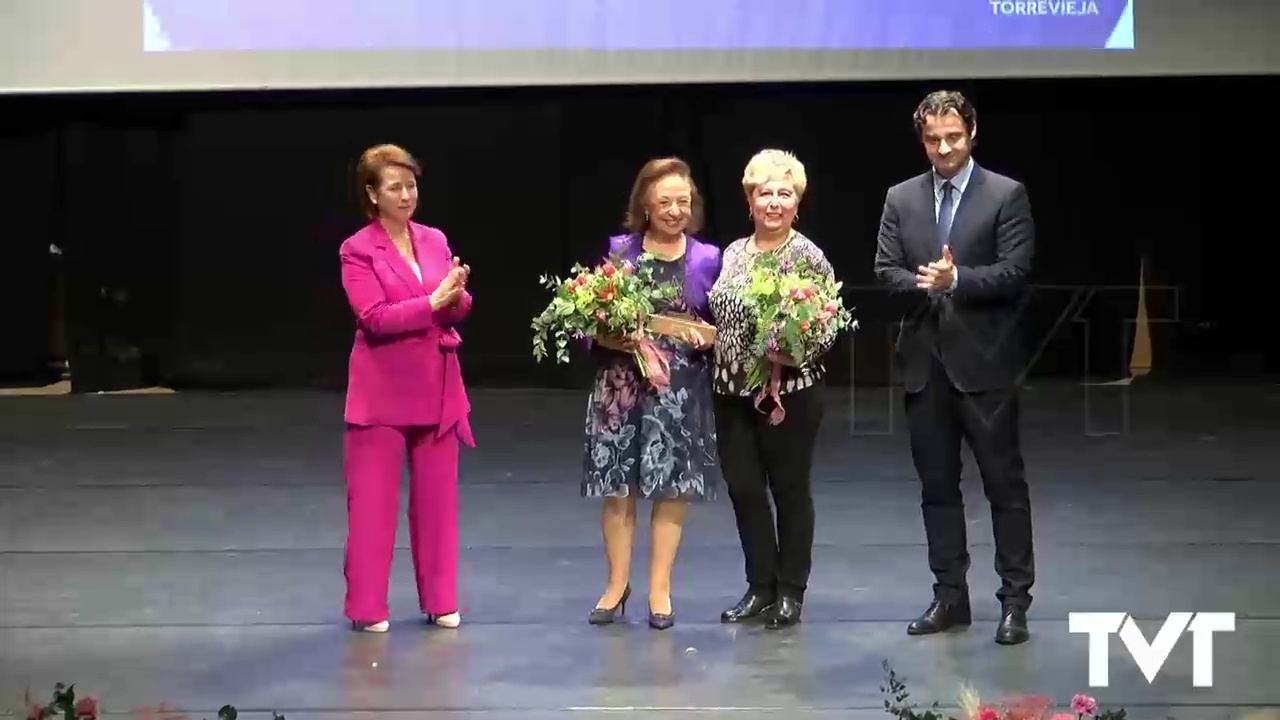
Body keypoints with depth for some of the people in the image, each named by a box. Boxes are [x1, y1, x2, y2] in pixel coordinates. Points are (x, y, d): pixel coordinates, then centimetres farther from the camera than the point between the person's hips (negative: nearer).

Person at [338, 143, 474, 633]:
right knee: (372, 500, 2)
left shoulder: (435, 240, 9)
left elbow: (458, 311, 6)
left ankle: (440, 601, 20)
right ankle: (367, 606, 11)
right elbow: (375, 319, -16)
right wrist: (432, 302, -23)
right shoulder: (357, 251, -6)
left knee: (437, 497, 10)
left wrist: (456, 295, -16)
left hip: (437, 388, 5)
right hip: (382, 391, -5)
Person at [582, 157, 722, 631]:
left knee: (672, 488, 3)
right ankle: (617, 584, 17)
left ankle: (660, 589, 15)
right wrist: (609, 337, -17)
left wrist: (707, 338, -11)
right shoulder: (618, 251, 2)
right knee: (617, 486, 2)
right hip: (622, 382, -1)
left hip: (681, 387, 1)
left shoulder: (708, 259, 5)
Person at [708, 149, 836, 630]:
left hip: (789, 392, -5)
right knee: (743, 488, 8)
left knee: (790, 489, 6)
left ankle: (791, 593, 18)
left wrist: (790, 353, -23)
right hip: (733, 391, 5)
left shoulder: (808, 256, -7)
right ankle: (761, 588, 22)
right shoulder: (732, 253, 9)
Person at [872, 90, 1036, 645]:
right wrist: (926, 284, -15)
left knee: (1005, 483, 0)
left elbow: (1014, 272, -10)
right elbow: (887, 271, 4)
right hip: (925, 360, 4)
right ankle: (950, 596, 20)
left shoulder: (1006, 195, -2)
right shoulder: (901, 198, 10)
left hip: (984, 361, -4)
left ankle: (1015, 600, 8)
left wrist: (956, 278, -23)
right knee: (937, 485, 10)